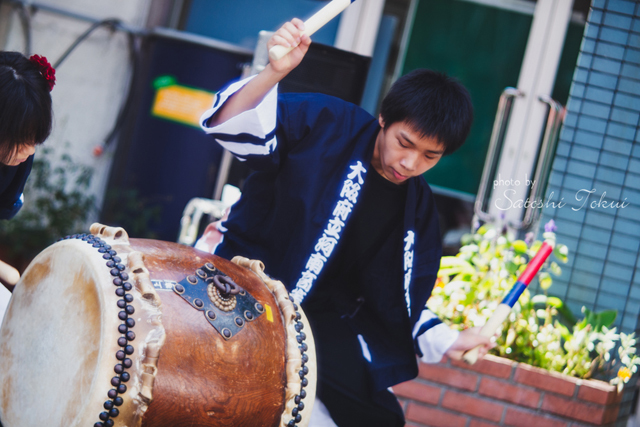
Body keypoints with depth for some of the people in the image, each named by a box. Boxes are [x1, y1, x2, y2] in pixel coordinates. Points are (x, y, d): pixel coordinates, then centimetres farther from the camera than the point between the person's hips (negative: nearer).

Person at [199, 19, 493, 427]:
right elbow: (231, 125, -21)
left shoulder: (418, 209, 5)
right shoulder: (328, 126, -9)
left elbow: (399, 300, 9)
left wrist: (448, 341, -8)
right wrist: (273, 73, -39)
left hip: (320, 322, 5)